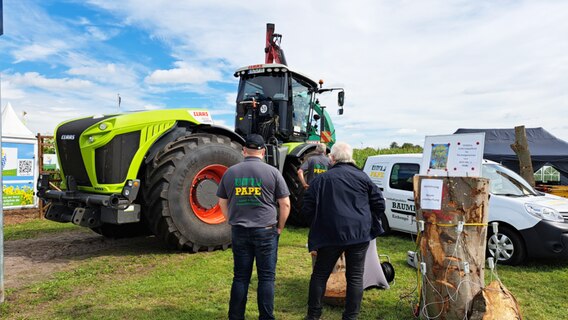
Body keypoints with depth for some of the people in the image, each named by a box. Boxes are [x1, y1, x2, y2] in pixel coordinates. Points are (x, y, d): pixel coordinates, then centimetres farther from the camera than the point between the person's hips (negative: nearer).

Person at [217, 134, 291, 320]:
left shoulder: (230, 172, 4)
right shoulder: (272, 172, -4)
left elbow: (222, 203, 12)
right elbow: (285, 204, -3)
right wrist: (279, 227, 8)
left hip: (239, 231, 3)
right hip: (265, 231, -3)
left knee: (240, 276, 12)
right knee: (266, 277, 7)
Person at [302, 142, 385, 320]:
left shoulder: (322, 179, -1)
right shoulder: (362, 177, 3)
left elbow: (308, 207, -2)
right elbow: (379, 203, 5)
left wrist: (317, 225, 14)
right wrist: (370, 223, 18)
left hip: (331, 235, -1)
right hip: (360, 234, 1)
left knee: (320, 274, 12)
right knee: (355, 276, 11)